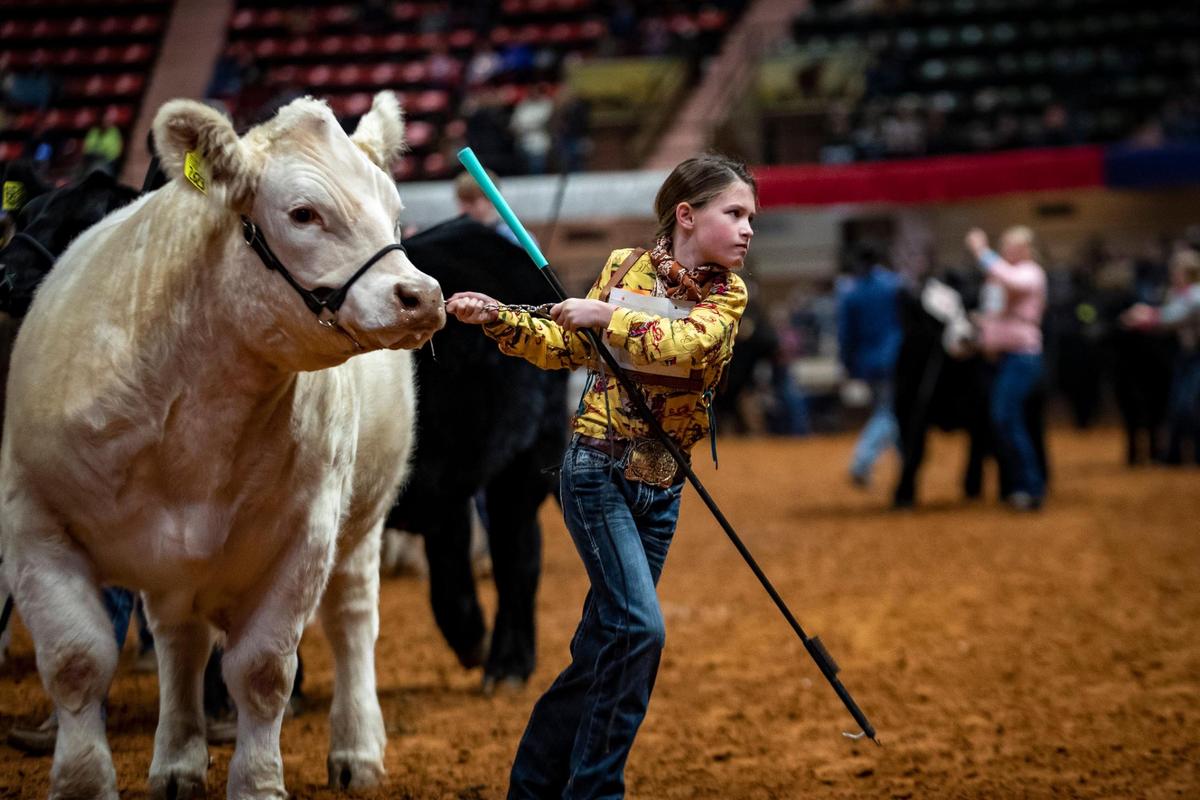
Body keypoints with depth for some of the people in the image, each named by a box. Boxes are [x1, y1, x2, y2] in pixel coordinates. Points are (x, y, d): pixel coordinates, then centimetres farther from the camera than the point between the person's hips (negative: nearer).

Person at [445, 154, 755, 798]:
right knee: (639, 628, -18)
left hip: (662, 487, 3)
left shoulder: (728, 296, 0)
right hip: (598, 470, -3)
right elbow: (567, 348, 10)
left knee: (602, 648, 8)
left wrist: (606, 315, -25)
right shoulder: (625, 267, -1)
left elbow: (685, 345, -21)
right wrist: (499, 319, -1)